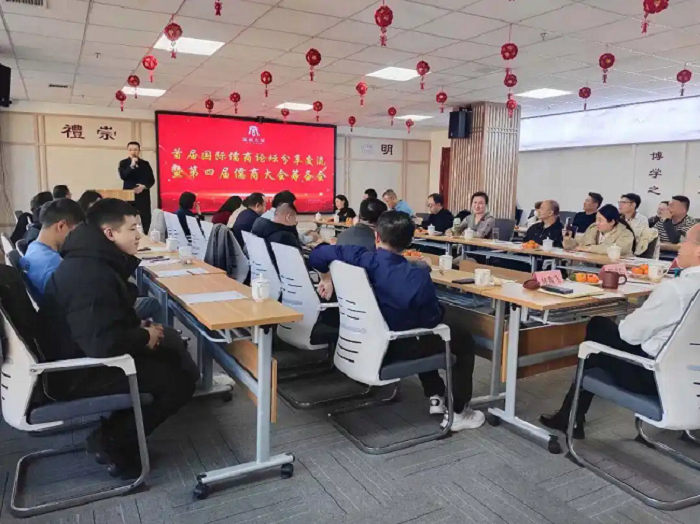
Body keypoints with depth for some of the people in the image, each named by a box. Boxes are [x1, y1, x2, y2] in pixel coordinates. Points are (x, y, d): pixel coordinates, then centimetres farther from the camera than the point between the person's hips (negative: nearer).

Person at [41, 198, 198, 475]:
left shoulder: (91, 260, 4)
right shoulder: (90, 275, -28)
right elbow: (103, 343, -34)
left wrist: (139, 328, 2)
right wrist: (144, 336, -18)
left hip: (82, 354, 10)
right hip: (80, 373, -10)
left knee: (170, 340, 12)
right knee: (180, 380, -13)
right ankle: (111, 441, 2)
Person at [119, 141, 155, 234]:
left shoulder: (145, 164, 9)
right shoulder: (123, 163, 6)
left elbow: (151, 180, 6)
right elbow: (123, 176, -11)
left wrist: (144, 186, -12)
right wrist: (132, 165, -18)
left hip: (143, 195, 1)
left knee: (145, 218, -2)